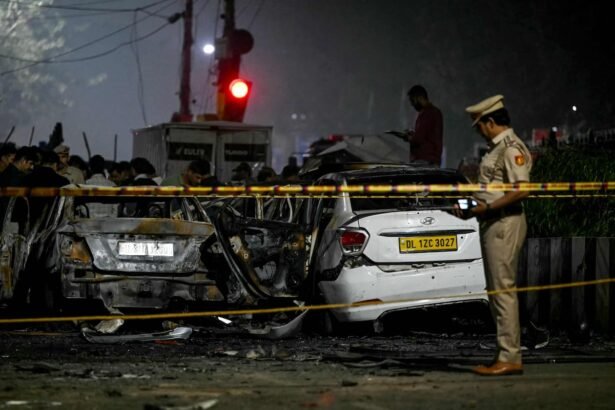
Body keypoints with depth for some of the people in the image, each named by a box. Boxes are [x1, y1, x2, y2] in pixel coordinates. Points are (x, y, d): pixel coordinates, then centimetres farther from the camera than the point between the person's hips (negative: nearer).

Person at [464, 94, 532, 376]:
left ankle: (510, 358, -11)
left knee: (503, 290, -11)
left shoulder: (511, 149, -13)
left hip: (505, 223, -11)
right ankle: (506, 354, 17)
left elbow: (521, 190, -22)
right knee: (497, 291, 12)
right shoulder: (497, 148, 19)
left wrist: (487, 207, -20)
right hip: (493, 224, 11)